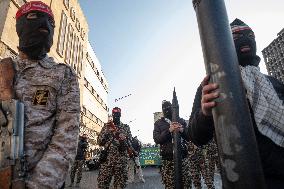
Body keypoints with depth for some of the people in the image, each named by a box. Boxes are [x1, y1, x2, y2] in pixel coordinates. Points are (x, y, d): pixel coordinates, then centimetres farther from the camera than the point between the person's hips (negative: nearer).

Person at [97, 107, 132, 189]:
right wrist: (107, 131, -10)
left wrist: (123, 140, -16)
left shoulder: (126, 127, 10)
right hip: (107, 158, 0)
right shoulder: (106, 126, 11)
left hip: (121, 159, 0)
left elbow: (130, 142, 6)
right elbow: (99, 141, 5)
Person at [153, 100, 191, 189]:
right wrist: (169, 130, -17)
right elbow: (156, 139, -5)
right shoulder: (158, 123, 5)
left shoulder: (181, 120, 10)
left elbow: (189, 137, 9)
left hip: (182, 156, 2)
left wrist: (182, 130, -12)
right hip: (167, 158, -1)